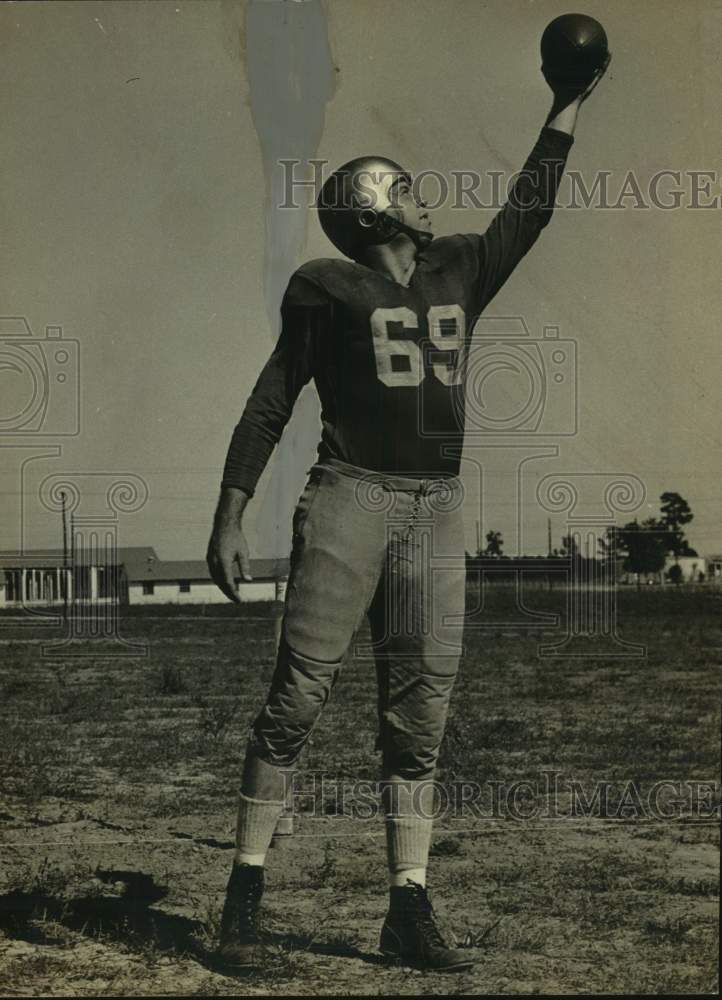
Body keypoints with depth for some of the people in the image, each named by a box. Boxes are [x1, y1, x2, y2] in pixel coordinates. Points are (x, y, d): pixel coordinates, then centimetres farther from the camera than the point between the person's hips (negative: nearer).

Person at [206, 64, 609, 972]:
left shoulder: (459, 273, 18)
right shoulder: (327, 288, 4)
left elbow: (528, 209, 30)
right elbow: (270, 404, 3)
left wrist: (566, 106, 31)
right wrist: (230, 516, -2)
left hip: (437, 513, 5)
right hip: (350, 498, -5)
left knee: (418, 715, 3)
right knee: (298, 694, -8)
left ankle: (409, 913, 6)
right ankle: (244, 897, -2)